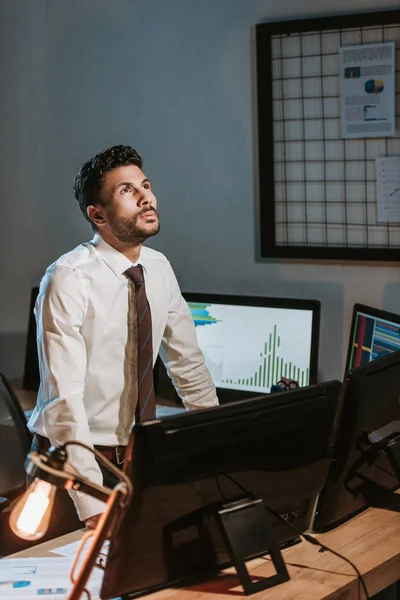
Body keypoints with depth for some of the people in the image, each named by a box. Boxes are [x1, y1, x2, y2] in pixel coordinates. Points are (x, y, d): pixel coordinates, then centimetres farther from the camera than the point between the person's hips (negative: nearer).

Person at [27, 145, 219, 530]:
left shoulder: (160, 270, 2)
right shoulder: (69, 279, -18)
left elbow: (189, 367, 11)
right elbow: (64, 397, -23)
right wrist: (93, 506, -30)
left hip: (135, 455, 5)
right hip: (71, 456, -5)